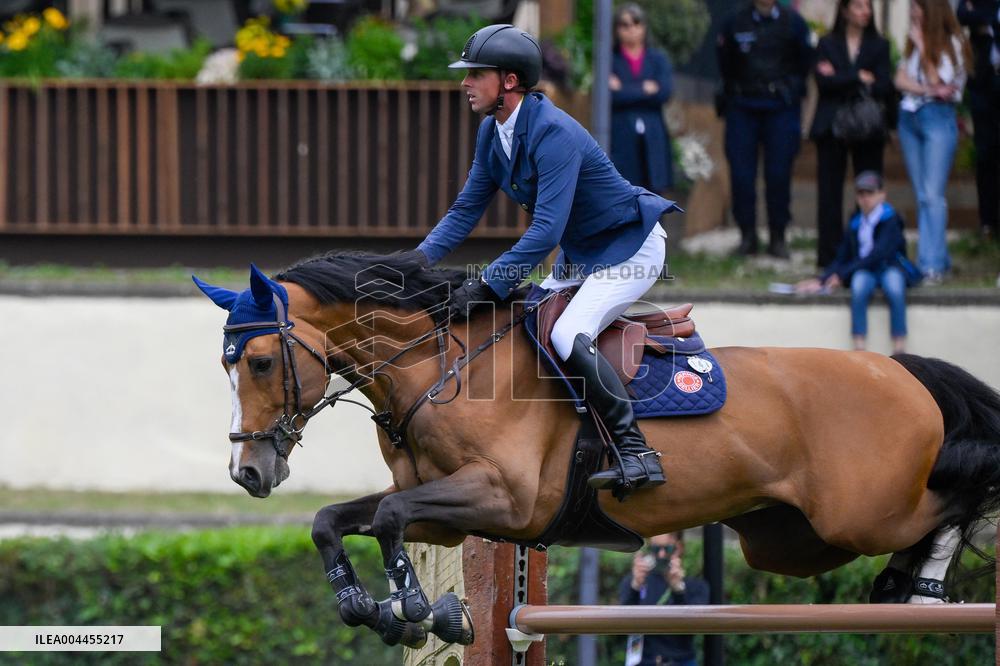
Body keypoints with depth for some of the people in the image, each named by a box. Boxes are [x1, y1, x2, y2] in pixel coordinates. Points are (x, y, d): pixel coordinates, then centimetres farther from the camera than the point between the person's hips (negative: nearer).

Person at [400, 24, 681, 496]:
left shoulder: (554, 133, -29)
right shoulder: (492, 131, -1)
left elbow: (546, 231, -35)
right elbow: (468, 208, 7)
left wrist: (487, 287, -37)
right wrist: (420, 259, -8)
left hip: (630, 248, -10)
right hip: (578, 255, 10)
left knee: (567, 336, -27)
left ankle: (637, 454, -28)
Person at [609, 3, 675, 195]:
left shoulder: (658, 59, 11)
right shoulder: (610, 60, 4)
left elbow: (665, 92, -6)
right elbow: (610, 96, -11)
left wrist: (625, 91, -6)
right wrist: (644, 89, -7)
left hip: (652, 141, 2)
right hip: (621, 139, -2)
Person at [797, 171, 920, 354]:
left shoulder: (891, 220, -3)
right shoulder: (856, 224, 11)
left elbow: (878, 254, -14)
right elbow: (842, 258, 15)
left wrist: (842, 274, -18)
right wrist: (821, 280, -1)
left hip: (890, 268, -3)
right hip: (863, 270, 3)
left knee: (894, 287, -37)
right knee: (859, 283, -33)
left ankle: (899, 349, -35)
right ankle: (859, 348, -38)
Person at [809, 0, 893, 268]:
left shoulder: (879, 46, 10)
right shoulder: (827, 45, 9)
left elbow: (885, 87, -3)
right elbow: (823, 82, -5)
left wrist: (840, 80, -7)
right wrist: (859, 78, -8)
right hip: (832, 126, 0)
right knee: (829, 192, -3)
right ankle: (830, 254, -1)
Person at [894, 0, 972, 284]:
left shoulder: (952, 44, -4)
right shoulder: (912, 43, 14)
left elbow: (938, 81, -11)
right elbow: (901, 79, 6)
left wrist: (923, 47, -11)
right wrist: (928, 90, -11)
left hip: (938, 118, -6)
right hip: (909, 118, 6)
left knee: (933, 194, -14)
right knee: (922, 195, 3)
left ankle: (932, 263, -17)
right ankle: (937, 258, 6)